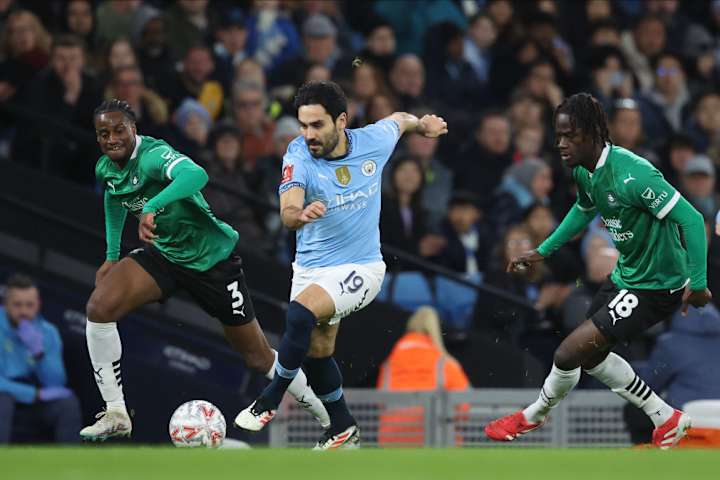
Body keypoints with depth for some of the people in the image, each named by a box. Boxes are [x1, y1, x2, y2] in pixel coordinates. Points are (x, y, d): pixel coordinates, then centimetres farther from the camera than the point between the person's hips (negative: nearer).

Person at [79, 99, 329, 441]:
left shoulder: (152, 155, -28)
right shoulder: (105, 168, -4)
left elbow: (196, 174, -51)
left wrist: (152, 207, -64)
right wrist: (112, 255, 17)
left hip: (211, 257, -6)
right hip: (162, 255, 6)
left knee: (260, 358, 4)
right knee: (99, 307, -20)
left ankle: (313, 403, 33)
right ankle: (115, 416, -12)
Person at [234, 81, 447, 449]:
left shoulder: (373, 141, -13)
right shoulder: (298, 154, -17)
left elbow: (398, 120, 13)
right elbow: (288, 212, -34)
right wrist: (300, 214, -54)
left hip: (360, 267, -3)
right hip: (312, 266, 3)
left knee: (300, 313, -26)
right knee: (316, 351, 9)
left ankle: (270, 401, -11)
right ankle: (343, 427, 32)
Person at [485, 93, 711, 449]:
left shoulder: (632, 174, -31)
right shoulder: (583, 171, -3)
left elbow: (691, 219, -31)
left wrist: (697, 283, -31)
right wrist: (543, 251, 18)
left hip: (655, 287, -9)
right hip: (625, 274, 9)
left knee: (569, 354, -8)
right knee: (591, 356, 22)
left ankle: (534, 416, 22)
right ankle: (667, 419, 34)